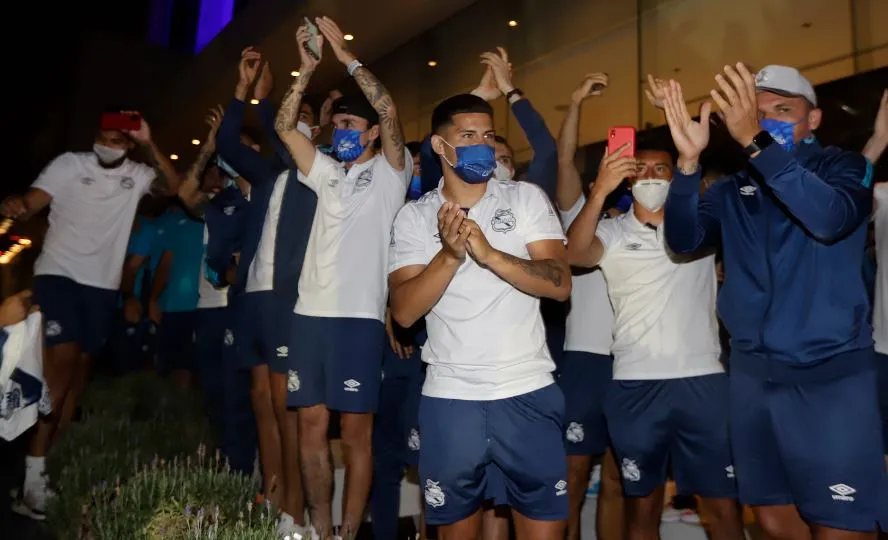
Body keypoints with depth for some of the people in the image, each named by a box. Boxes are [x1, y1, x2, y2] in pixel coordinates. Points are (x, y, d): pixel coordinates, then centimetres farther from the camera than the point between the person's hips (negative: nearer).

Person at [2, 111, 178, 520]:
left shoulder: (136, 175, 9)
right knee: (61, 363, -17)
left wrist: (150, 144, -11)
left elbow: (174, 186, -6)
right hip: (58, 274, -4)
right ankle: (34, 475, -14)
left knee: (78, 370, 8)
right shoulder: (69, 164, 0)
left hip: (103, 284, 4)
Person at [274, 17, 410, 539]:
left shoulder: (389, 172, 4)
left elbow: (388, 110, -10)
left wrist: (345, 54, -5)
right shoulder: (328, 174, 20)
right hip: (310, 313, 6)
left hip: (359, 316, -6)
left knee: (356, 434, 1)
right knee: (312, 427, 8)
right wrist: (308, 69, 7)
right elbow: (285, 127, 15)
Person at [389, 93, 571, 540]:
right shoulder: (414, 216, 3)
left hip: (528, 393, 0)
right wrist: (450, 254, -22)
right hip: (449, 398, 1)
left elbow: (560, 284, -8)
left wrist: (490, 253, -22)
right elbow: (404, 312, -7)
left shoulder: (527, 198, 3)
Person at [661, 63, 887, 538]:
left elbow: (830, 218, -22)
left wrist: (756, 141, -30)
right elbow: (683, 239, -7)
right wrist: (688, 161, -22)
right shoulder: (733, 190, 10)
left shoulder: (843, 167, 1)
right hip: (752, 374, 4)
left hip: (831, 375, -4)